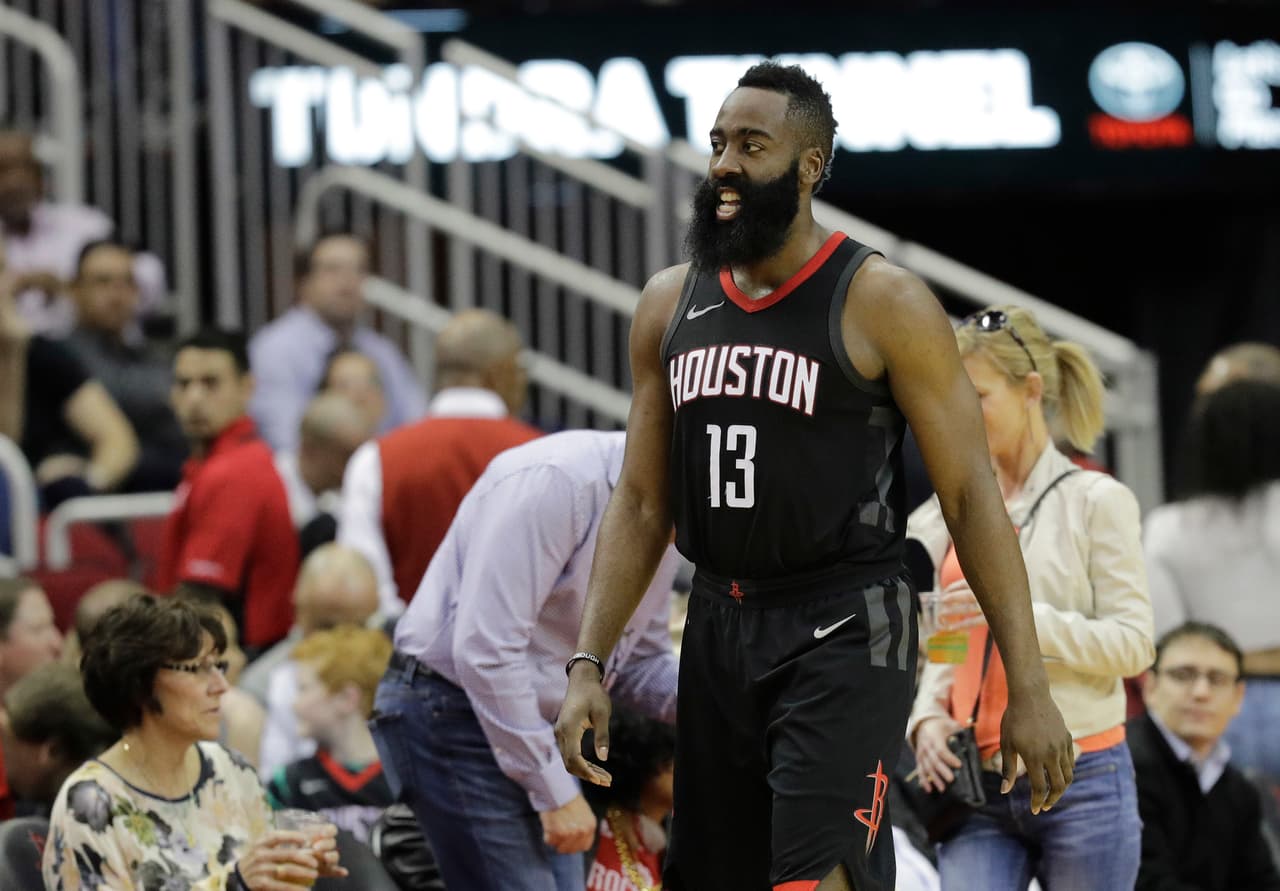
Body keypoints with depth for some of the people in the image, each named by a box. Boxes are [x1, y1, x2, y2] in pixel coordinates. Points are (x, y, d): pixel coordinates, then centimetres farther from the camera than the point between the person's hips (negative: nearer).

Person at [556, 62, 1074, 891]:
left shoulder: (881, 302, -8)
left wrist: (1029, 687, -11)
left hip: (844, 634, -6)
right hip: (719, 629, 6)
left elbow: (972, 495, -8)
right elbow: (642, 503, 13)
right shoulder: (670, 303, 8)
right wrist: (587, 666, 3)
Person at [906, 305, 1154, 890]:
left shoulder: (1096, 501, -2)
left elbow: (1132, 643, -9)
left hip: (1080, 780, -4)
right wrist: (928, 715, -1)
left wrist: (1021, 614, -21)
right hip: (979, 786, 4)